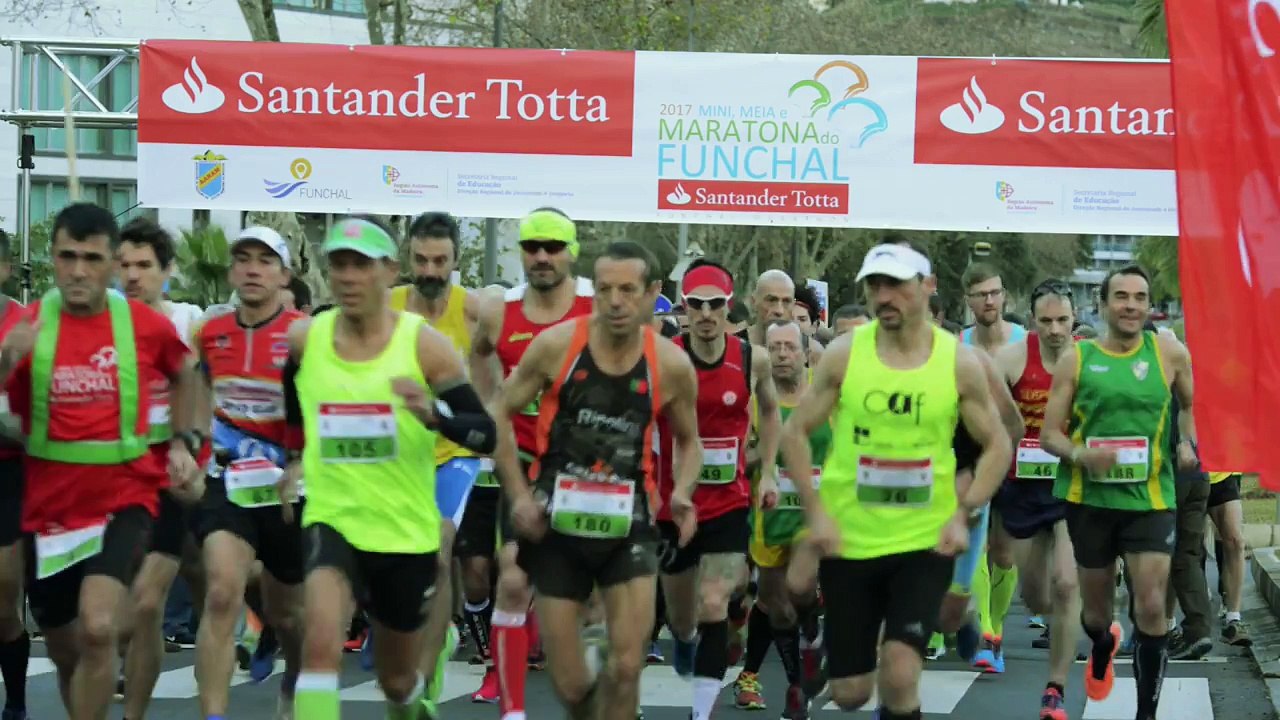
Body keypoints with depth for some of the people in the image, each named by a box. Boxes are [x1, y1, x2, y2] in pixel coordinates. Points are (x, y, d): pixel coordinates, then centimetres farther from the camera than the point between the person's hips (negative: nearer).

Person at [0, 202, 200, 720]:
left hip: (125, 497, -2)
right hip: (49, 506, 2)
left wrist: (183, 442, 8)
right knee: (65, 653, 15)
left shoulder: (147, 325, -5)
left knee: (98, 629, -24)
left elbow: (185, 374, 17)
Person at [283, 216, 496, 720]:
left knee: (397, 679, 17)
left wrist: (434, 414, -30)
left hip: (406, 531, 0)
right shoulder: (304, 339, -2)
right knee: (321, 644, -29)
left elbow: (486, 435, -13)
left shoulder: (424, 344, -10)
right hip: (333, 520, 0)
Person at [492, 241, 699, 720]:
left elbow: (688, 440, 12)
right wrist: (518, 494, -8)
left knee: (626, 666, -10)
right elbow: (500, 414, 1)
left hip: (627, 524, 1)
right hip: (558, 523, 0)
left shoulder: (671, 365, -6)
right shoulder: (556, 345, -10)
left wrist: (683, 492, -7)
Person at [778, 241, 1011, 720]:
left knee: (899, 675, -17)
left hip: (926, 542, -1)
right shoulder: (843, 354, -4)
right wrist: (814, 511, -8)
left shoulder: (959, 362, -4)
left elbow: (997, 445, 6)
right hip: (848, 540, 1)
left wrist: (963, 514, -7)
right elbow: (794, 433, 2)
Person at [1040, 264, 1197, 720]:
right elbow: (1049, 434, -1)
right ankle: (1103, 647, 51)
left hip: (1150, 498, 0)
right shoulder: (1075, 360, -2)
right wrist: (1081, 455, -20)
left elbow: (1190, 404, 18)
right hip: (1088, 497, 1)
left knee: (1151, 608, -10)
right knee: (1095, 609, 14)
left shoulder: (1169, 353, -1)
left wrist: (1188, 443, 2)